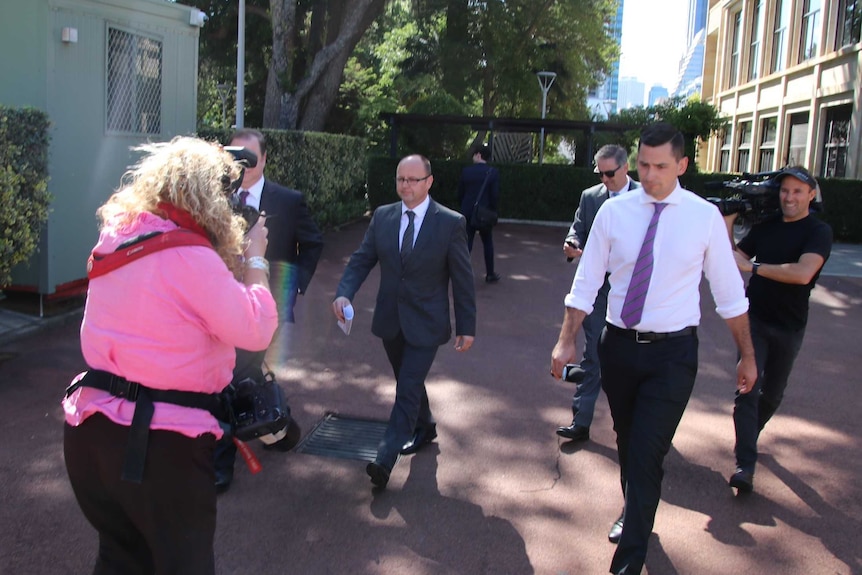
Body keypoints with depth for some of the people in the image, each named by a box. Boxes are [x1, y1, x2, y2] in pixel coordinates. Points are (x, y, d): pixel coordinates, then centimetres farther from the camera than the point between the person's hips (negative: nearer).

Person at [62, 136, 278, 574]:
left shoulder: (117, 234, 3)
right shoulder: (192, 257, -20)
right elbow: (256, 331, -15)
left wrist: (234, 257, 12)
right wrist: (254, 259, -3)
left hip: (91, 427, 7)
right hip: (159, 442, -7)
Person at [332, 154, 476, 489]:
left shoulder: (450, 223, -11)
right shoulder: (382, 216, 1)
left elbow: (463, 279, -7)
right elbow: (361, 260, 1)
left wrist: (466, 327, -6)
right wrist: (344, 293, -18)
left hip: (425, 323, -5)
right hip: (390, 320, 5)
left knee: (408, 388, -10)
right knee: (408, 382, 21)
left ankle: (385, 459, -8)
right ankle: (425, 429, 45)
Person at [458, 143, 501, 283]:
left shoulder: (466, 171, -3)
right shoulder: (493, 172, -7)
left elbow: (460, 193, 2)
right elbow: (495, 195, -10)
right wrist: (493, 212, 3)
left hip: (468, 213, 1)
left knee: (466, 244, 2)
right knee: (487, 243, 16)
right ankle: (490, 274, 25)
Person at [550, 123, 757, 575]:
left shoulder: (704, 217, -7)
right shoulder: (613, 212, -4)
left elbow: (729, 291, 1)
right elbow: (586, 282, 0)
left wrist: (747, 355, 6)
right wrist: (567, 340, -6)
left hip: (673, 353, -2)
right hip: (619, 346, 3)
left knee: (647, 454, -6)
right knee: (625, 441, 20)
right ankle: (634, 511, 48)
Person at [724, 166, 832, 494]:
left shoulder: (819, 232, -10)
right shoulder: (766, 226, 5)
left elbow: (803, 273, -27)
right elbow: (733, 259, 11)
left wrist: (753, 267, -22)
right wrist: (728, 223, -3)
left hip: (789, 328, -2)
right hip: (755, 319, 2)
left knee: (773, 392, 15)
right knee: (748, 389, -10)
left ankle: (750, 434, 42)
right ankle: (745, 466, -12)